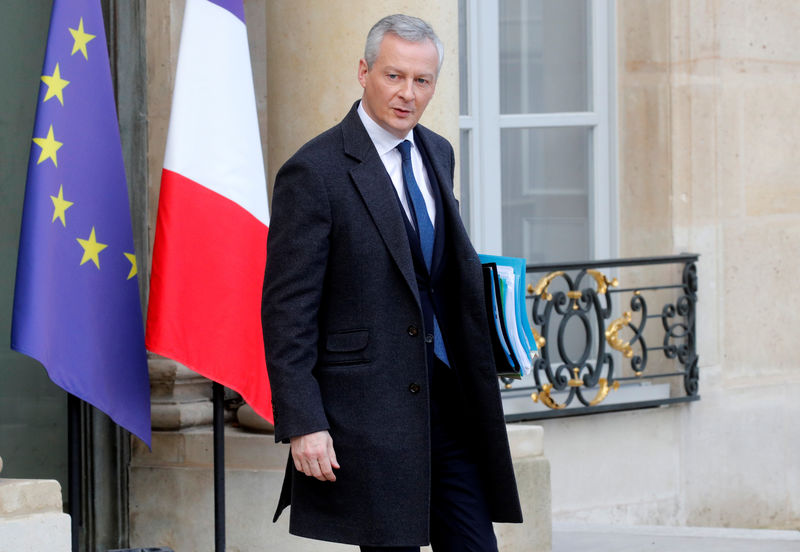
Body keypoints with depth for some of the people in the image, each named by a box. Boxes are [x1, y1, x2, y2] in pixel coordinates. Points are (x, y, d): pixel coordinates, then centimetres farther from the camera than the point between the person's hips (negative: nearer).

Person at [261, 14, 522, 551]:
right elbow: (287, 310, -13)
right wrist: (302, 424, -18)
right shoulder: (315, 172, -10)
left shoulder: (437, 154, 14)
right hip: (371, 412, -7)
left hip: (448, 398, 7)